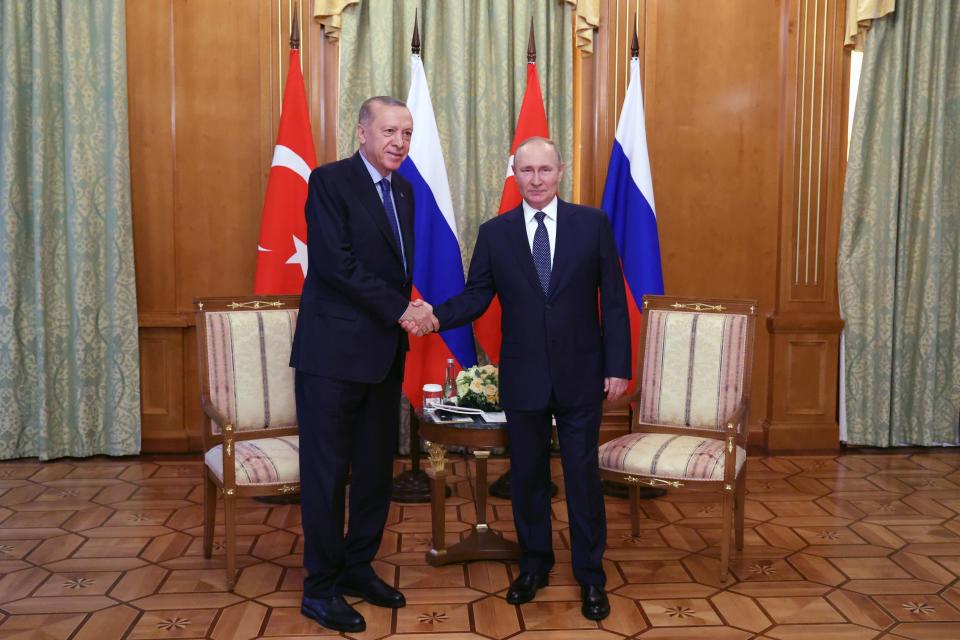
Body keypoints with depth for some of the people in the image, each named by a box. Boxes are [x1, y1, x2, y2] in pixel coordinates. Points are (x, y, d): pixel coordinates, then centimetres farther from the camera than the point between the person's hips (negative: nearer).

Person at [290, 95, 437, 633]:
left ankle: (358, 569, 28)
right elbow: (337, 264, -18)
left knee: (377, 469, 12)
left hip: (385, 352, 7)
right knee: (328, 470, 2)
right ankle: (321, 588, 16)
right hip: (334, 352, -7)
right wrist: (401, 310, -15)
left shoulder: (403, 191, 14)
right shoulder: (330, 181, -9)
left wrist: (407, 313, 0)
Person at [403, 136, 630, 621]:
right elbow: (477, 296, 2)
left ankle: (591, 575, 24)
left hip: (580, 374, -1)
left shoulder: (593, 224, -2)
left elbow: (613, 299, -2)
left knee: (582, 473, 7)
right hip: (523, 377, 2)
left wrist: (618, 365, -6)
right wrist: (436, 317, -18)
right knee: (527, 473, 14)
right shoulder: (494, 233, 2)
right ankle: (534, 564, 33)